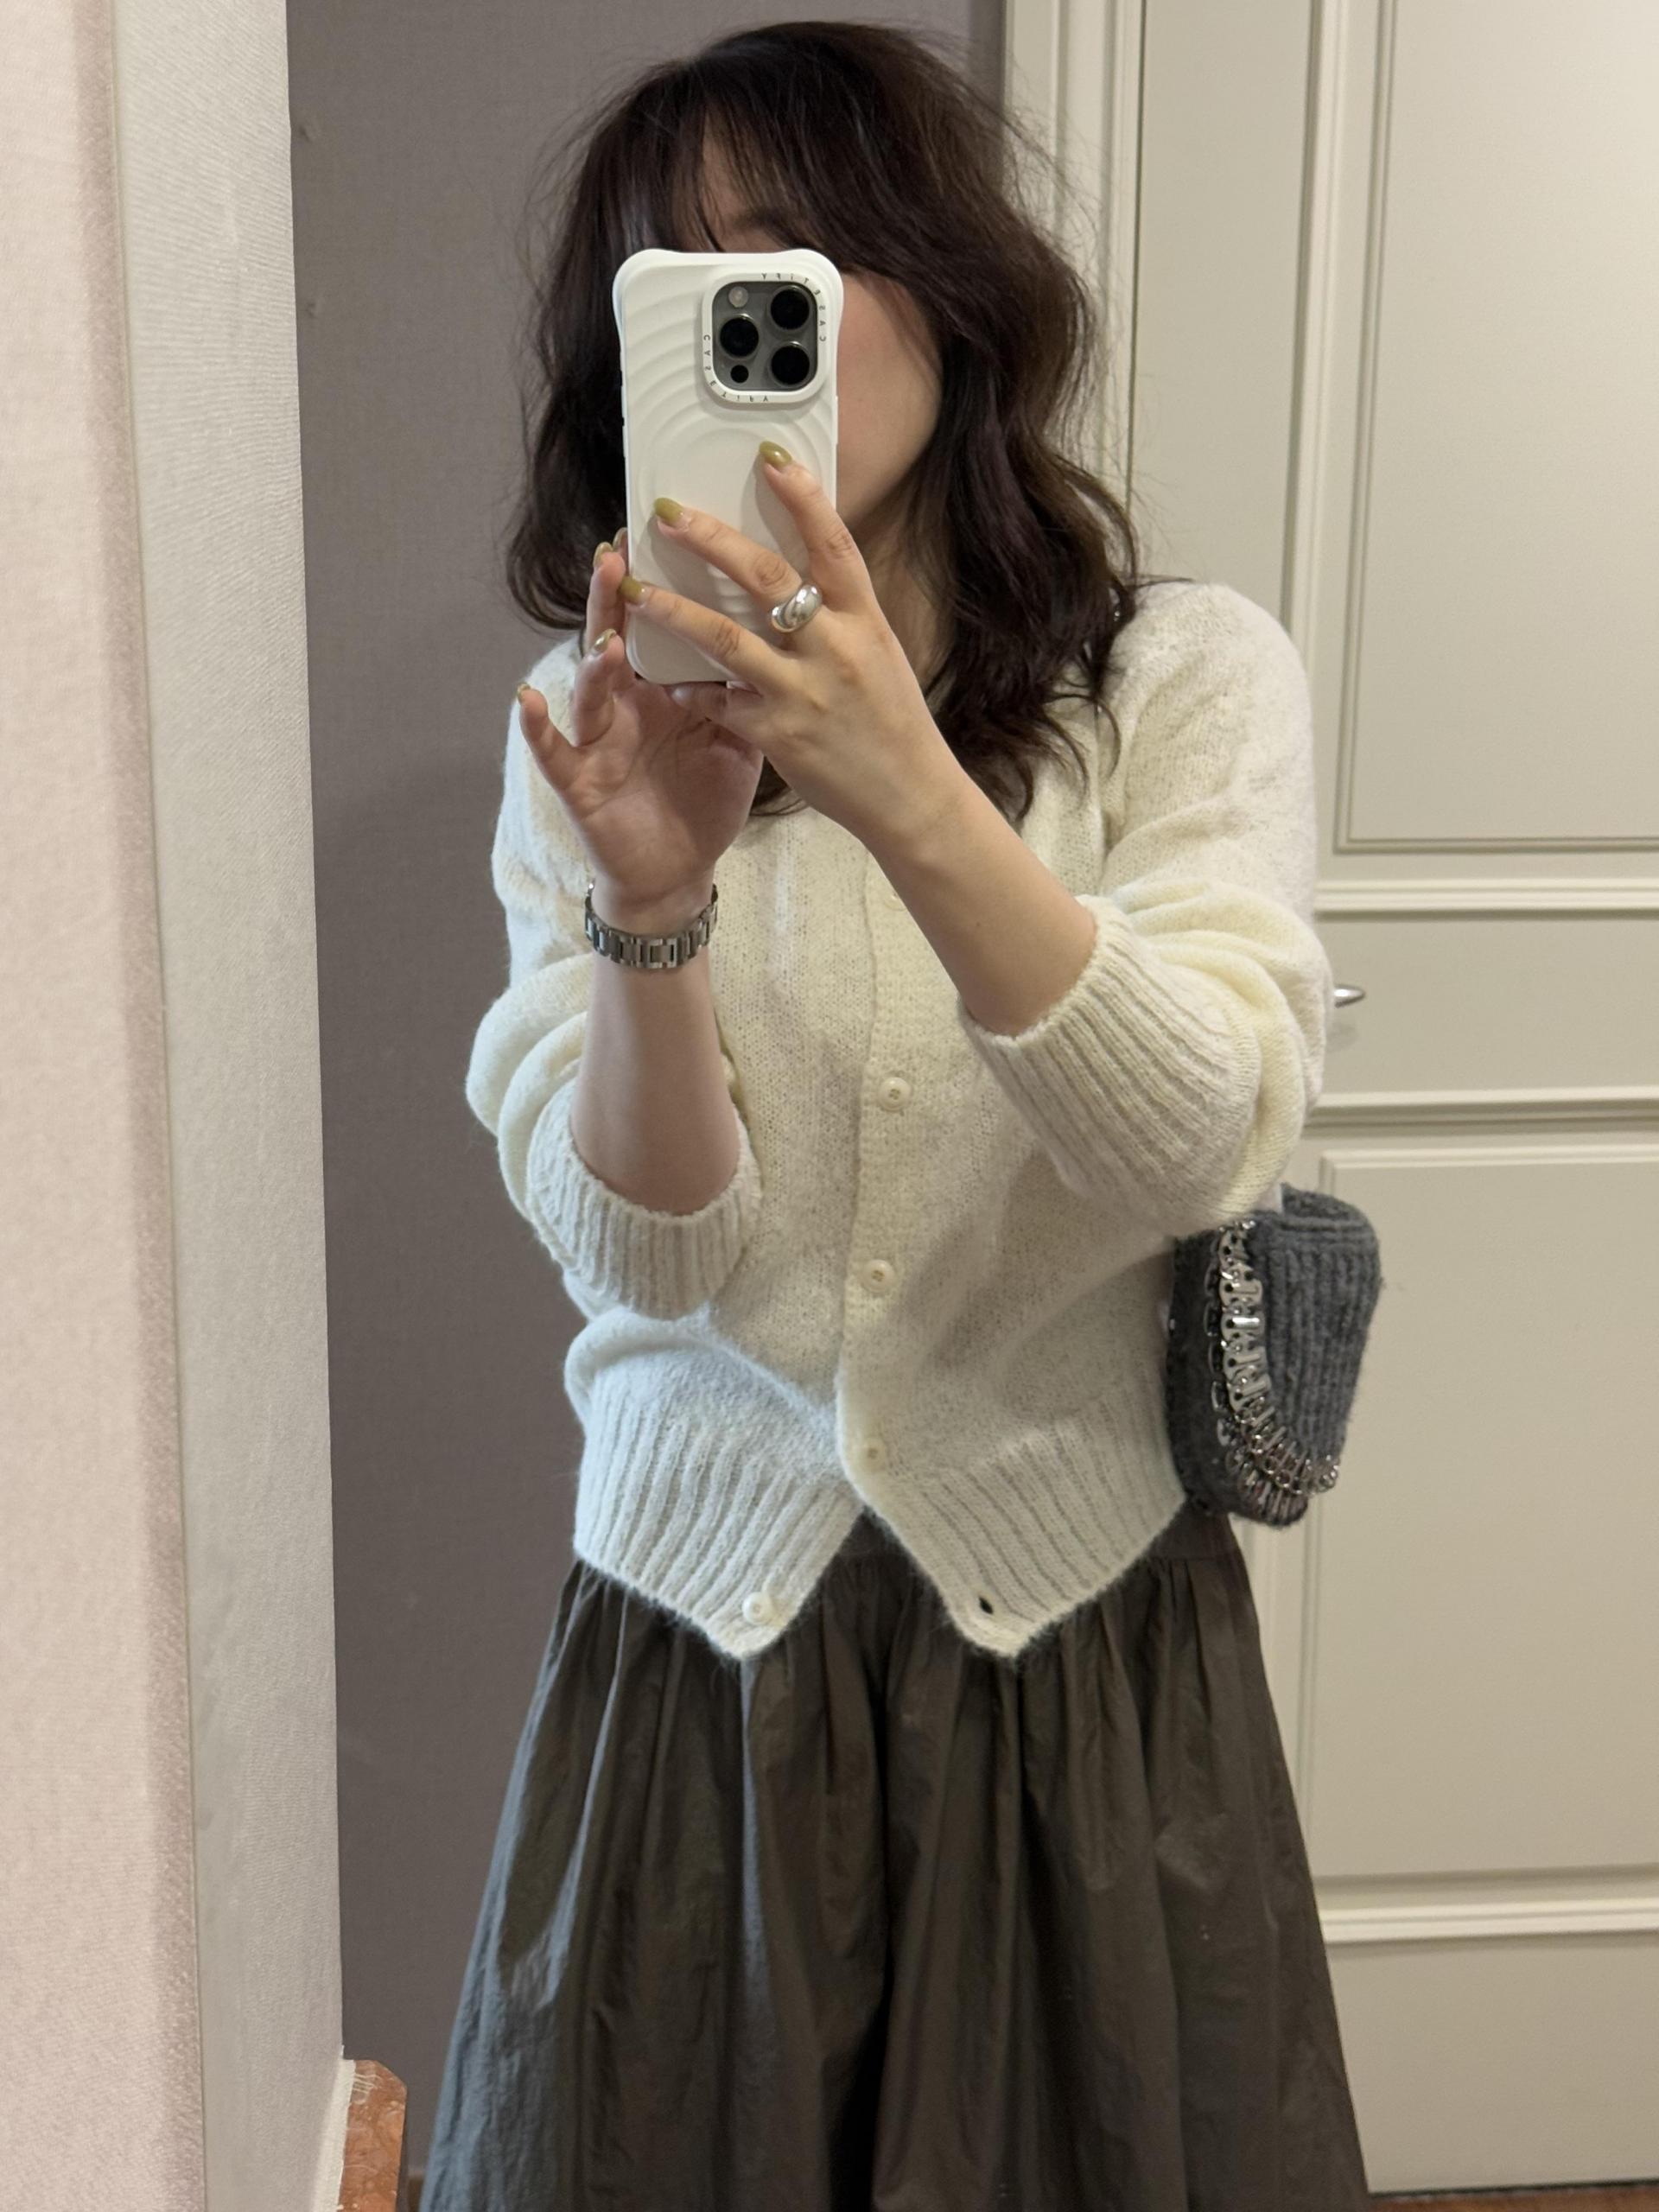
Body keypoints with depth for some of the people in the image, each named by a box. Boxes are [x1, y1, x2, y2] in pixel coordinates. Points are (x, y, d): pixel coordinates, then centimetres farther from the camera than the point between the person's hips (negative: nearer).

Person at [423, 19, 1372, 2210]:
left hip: (1080, 1621, 0)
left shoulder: (1189, 674, -6)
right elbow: (643, 1246, -12)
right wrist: (653, 902, -30)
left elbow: (1207, 1145, -21)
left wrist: (911, 798, -34)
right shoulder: (599, 724, -3)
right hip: (702, 1621, 1)